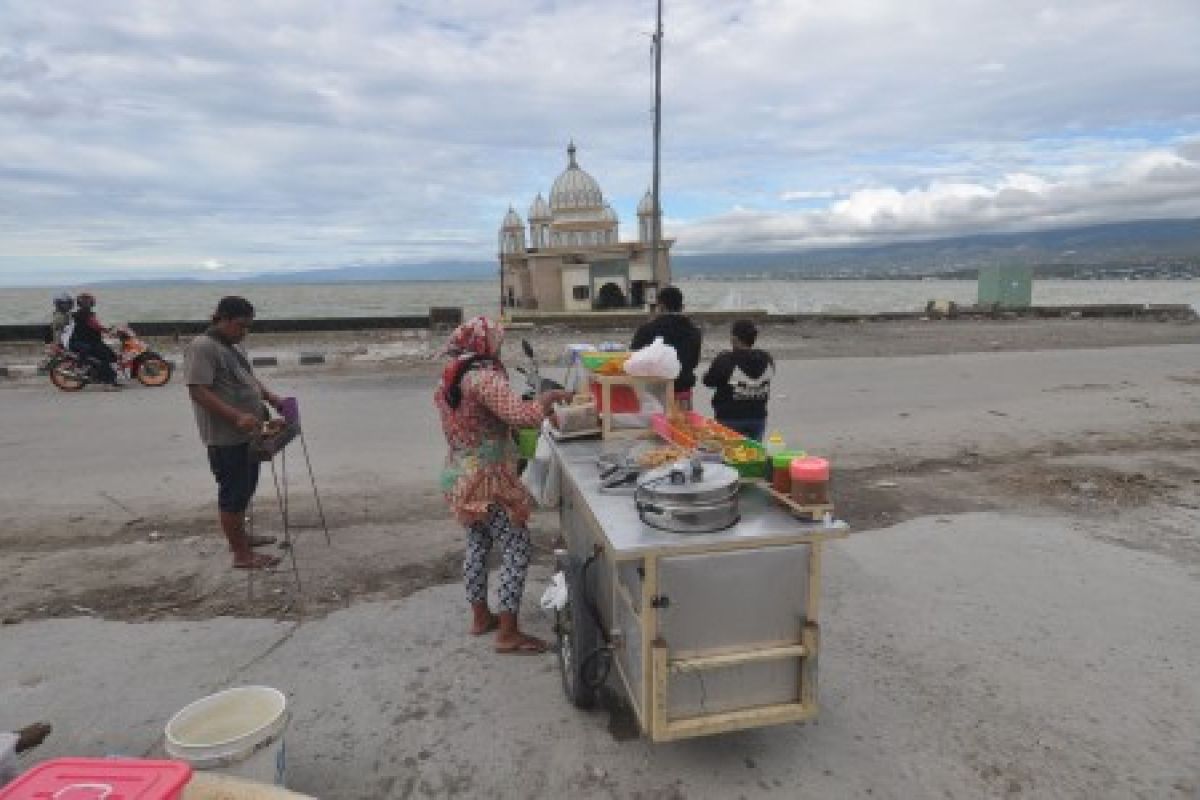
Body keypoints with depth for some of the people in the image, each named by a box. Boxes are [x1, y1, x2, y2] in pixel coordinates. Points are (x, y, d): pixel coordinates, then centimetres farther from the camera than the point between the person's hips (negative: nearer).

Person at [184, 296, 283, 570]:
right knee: (233, 493, -1)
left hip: (246, 434, 10)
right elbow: (199, 392, -24)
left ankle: (240, 536, 37)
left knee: (244, 489, 21)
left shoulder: (234, 345, 14)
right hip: (226, 437, -10)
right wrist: (237, 417, -30)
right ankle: (242, 555, 8)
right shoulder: (201, 348, -16)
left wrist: (271, 398, 12)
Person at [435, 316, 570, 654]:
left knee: (477, 544, 20)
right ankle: (508, 634, 2)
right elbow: (522, 416, -31)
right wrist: (549, 397, -12)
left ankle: (480, 617, 32)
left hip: (461, 476, 9)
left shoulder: (449, 378, 9)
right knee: (517, 549, -2)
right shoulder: (483, 377, -20)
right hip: (487, 480, -9)